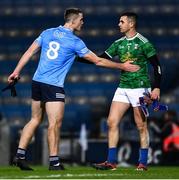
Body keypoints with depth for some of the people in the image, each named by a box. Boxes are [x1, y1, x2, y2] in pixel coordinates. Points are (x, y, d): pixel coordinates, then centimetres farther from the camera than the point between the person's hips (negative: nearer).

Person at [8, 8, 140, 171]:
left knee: (35, 120, 13)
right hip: (54, 85, -7)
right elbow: (98, 61, -1)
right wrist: (122, 66, 8)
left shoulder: (47, 33, 9)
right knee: (55, 123, -2)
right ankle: (54, 161, -1)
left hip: (37, 82, 7)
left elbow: (29, 52, 9)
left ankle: (20, 156, 8)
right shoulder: (75, 42, -6)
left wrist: (17, 72, 15)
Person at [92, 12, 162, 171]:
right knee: (112, 122, -1)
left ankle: (143, 163, 5)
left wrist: (156, 88, -15)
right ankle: (111, 162, 3)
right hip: (123, 87, 6)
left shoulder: (143, 42, -7)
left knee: (141, 126, -3)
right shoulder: (119, 43, 11)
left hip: (140, 87, -6)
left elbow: (156, 65, -7)